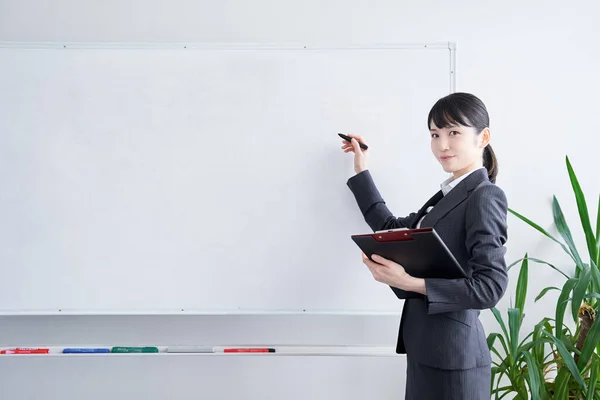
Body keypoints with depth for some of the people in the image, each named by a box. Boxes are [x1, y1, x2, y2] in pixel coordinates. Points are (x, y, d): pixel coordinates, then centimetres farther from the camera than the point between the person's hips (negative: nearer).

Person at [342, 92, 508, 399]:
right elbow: (392, 229, 21)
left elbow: (490, 286, -21)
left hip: (453, 356, -8)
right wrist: (361, 171, 23)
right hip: (427, 350, 8)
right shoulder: (447, 195, 13)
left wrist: (410, 283, -26)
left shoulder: (485, 196, -13)